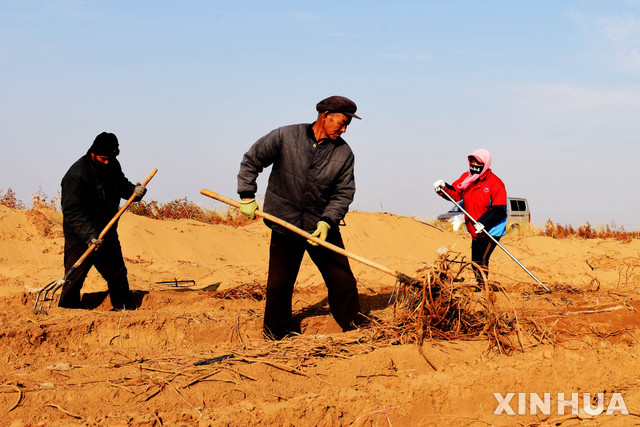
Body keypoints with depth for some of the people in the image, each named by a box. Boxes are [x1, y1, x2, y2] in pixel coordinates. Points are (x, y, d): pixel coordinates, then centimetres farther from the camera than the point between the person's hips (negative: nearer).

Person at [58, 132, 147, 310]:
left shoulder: (113, 166, 2)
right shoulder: (77, 174, -22)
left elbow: (122, 185, 20)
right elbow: (72, 211, -25)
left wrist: (134, 190, -4)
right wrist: (90, 236, -35)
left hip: (108, 234, 7)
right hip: (81, 238, -7)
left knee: (118, 273, 17)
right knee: (74, 278, -7)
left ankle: (125, 308, 33)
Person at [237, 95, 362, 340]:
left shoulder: (344, 153, -3)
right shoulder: (284, 137, -9)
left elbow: (344, 192, -3)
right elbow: (251, 161, 2)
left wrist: (327, 222, -16)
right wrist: (247, 197, -3)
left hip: (323, 226, 1)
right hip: (285, 223, -1)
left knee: (342, 280, -1)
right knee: (280, 283, 5)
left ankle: (353, 327, 15)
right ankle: (276, 330, 25)